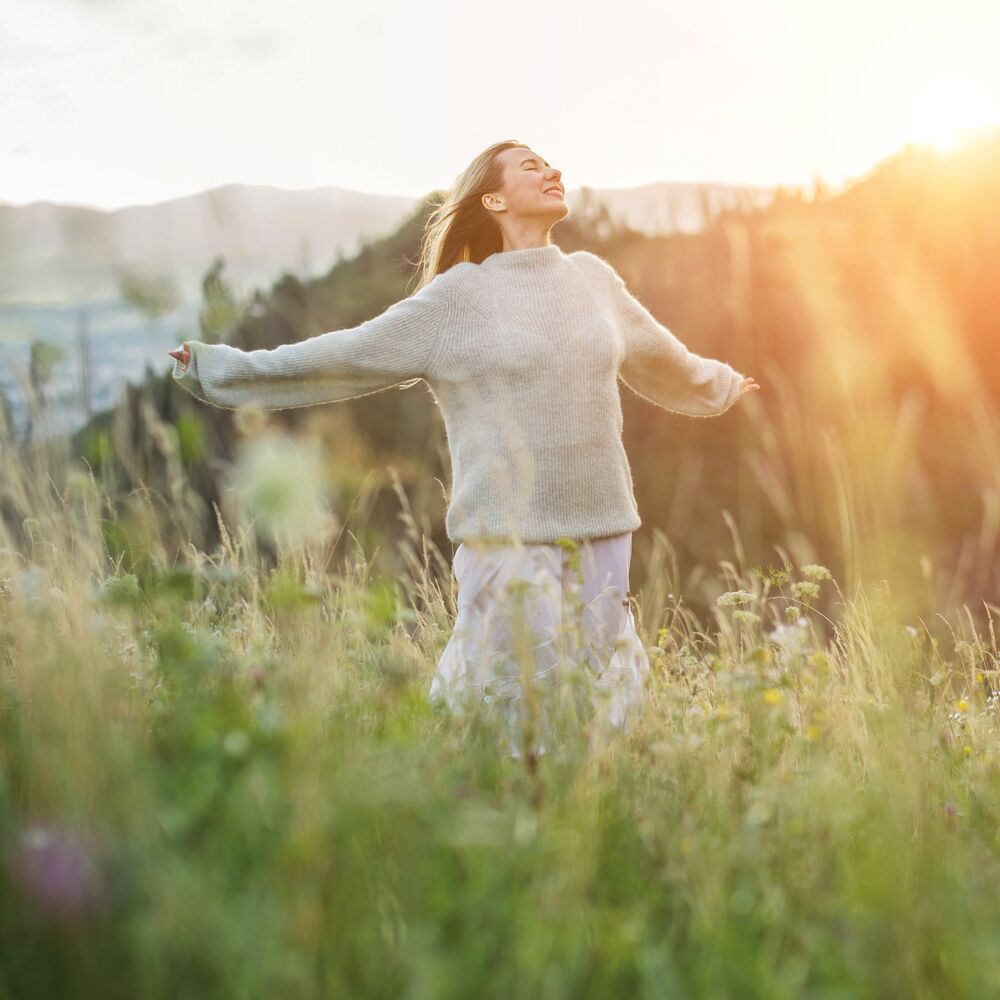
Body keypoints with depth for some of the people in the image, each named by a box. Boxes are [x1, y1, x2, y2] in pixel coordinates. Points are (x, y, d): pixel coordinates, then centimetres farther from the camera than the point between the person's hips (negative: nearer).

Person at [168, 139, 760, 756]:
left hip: (603, 532, 5)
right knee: (517, 704, -5)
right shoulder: (459, 296, -1)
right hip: (512, 538, -5)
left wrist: (721, 384, 51)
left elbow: (665, 359, 34)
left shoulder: (594, 279, 14)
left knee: (611, 709, 7)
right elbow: (342, 357, 3)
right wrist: (220, 369, 4)